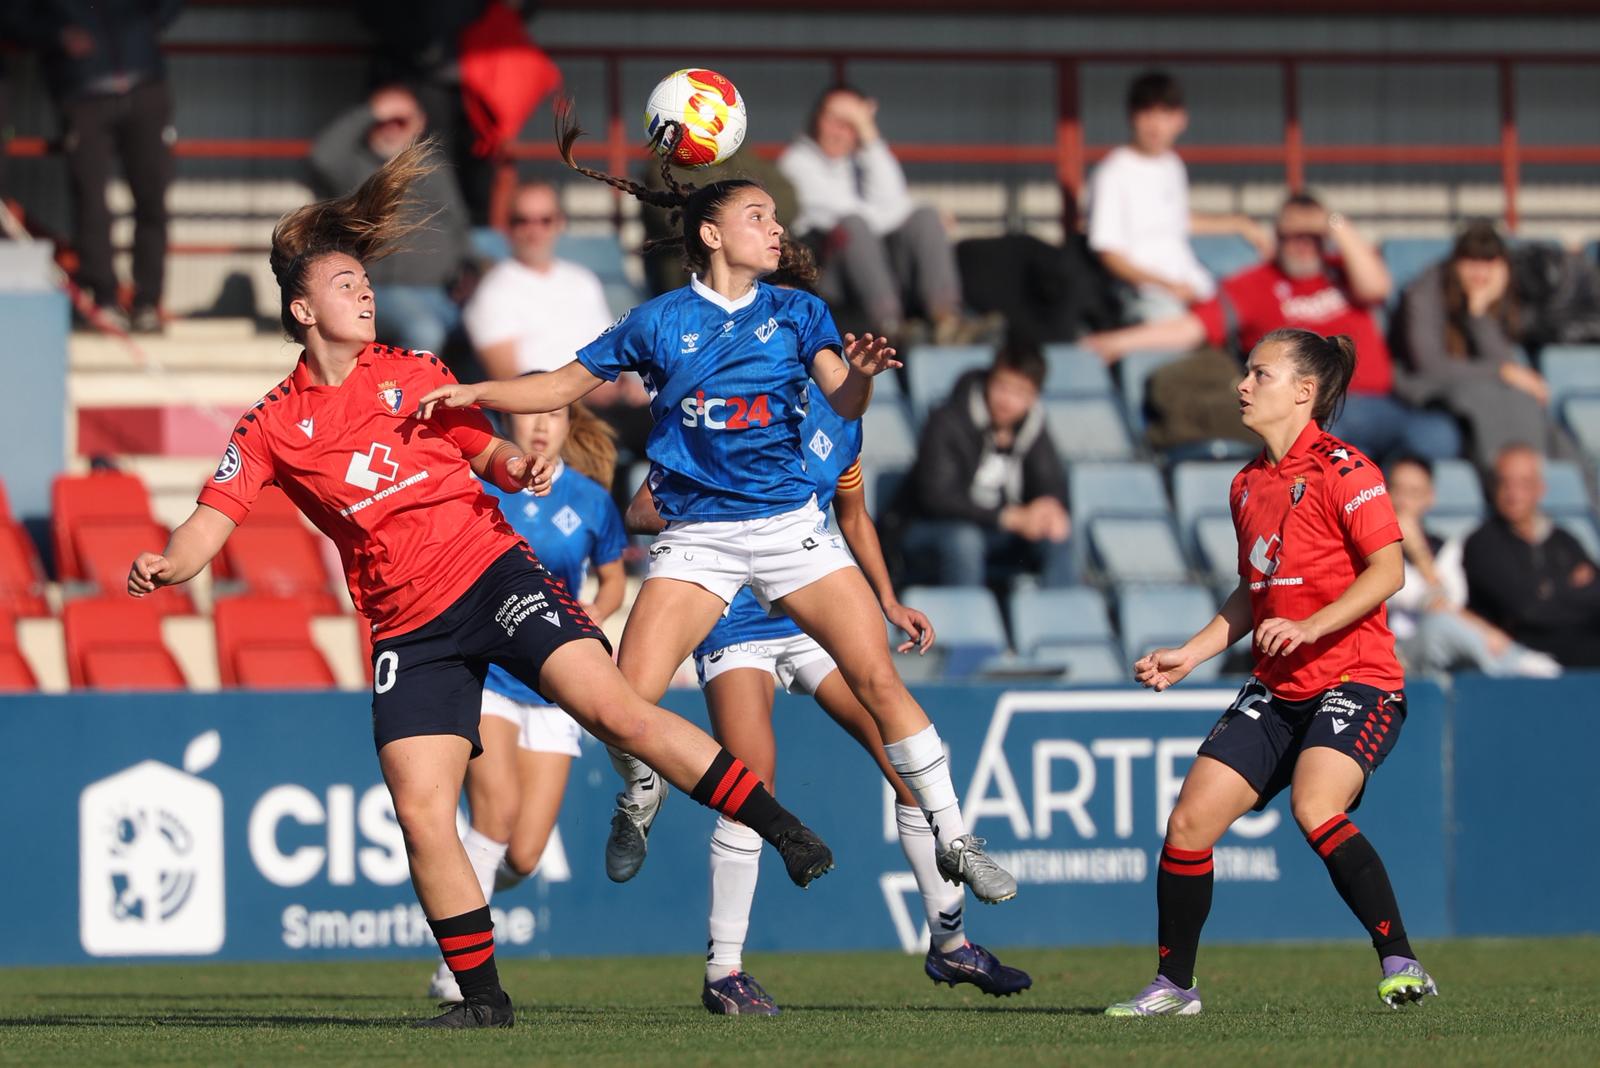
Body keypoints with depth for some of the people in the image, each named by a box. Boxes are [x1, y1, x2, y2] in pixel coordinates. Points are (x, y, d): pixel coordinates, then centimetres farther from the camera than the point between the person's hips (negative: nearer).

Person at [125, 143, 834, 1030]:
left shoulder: (413, 375, 10)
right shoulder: (273, 426, 6)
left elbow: (485, 449, 19)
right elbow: (212, 521, -2)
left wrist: (518, 464, -5)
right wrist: (166, 565, -24)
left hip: (490, 572, -1)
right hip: (408, 628, 1)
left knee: (610, 705, -20)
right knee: (419, 809, -10)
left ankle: (783, 831, -14)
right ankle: (482, 997, 3)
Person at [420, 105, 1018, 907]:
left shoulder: (796, 314, 7)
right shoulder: (659, 322, 5)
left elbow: (843, 403, -5)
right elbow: (564, 386, 10)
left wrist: (861, 374, -29)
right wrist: (474, 393, -5)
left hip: (790, 524, 1)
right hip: (696, 535, -1)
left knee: (879, 680, -10)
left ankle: (953, 839, 1)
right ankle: (639, 800, 17)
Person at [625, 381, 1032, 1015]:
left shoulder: (836, 419, 7)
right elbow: (642, 512, -9)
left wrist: (889, 601, 11)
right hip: (737, 625, -5)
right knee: (753, 784, -18)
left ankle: (949, 943, 13)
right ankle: (723, 971, -5)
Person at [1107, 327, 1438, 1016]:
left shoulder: (1340, 469, -10)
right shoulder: (1248, 486, 15)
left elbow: (1388, 570, -17)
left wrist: (1310, 627, -25)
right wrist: (1189, 655, 15)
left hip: (1355, 681, -8)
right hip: (1277, 690, 8)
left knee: (1315, 808, -31)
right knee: (1191, 817, -2)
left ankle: (1400, 965, -26)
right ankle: (1174, 985, 11)